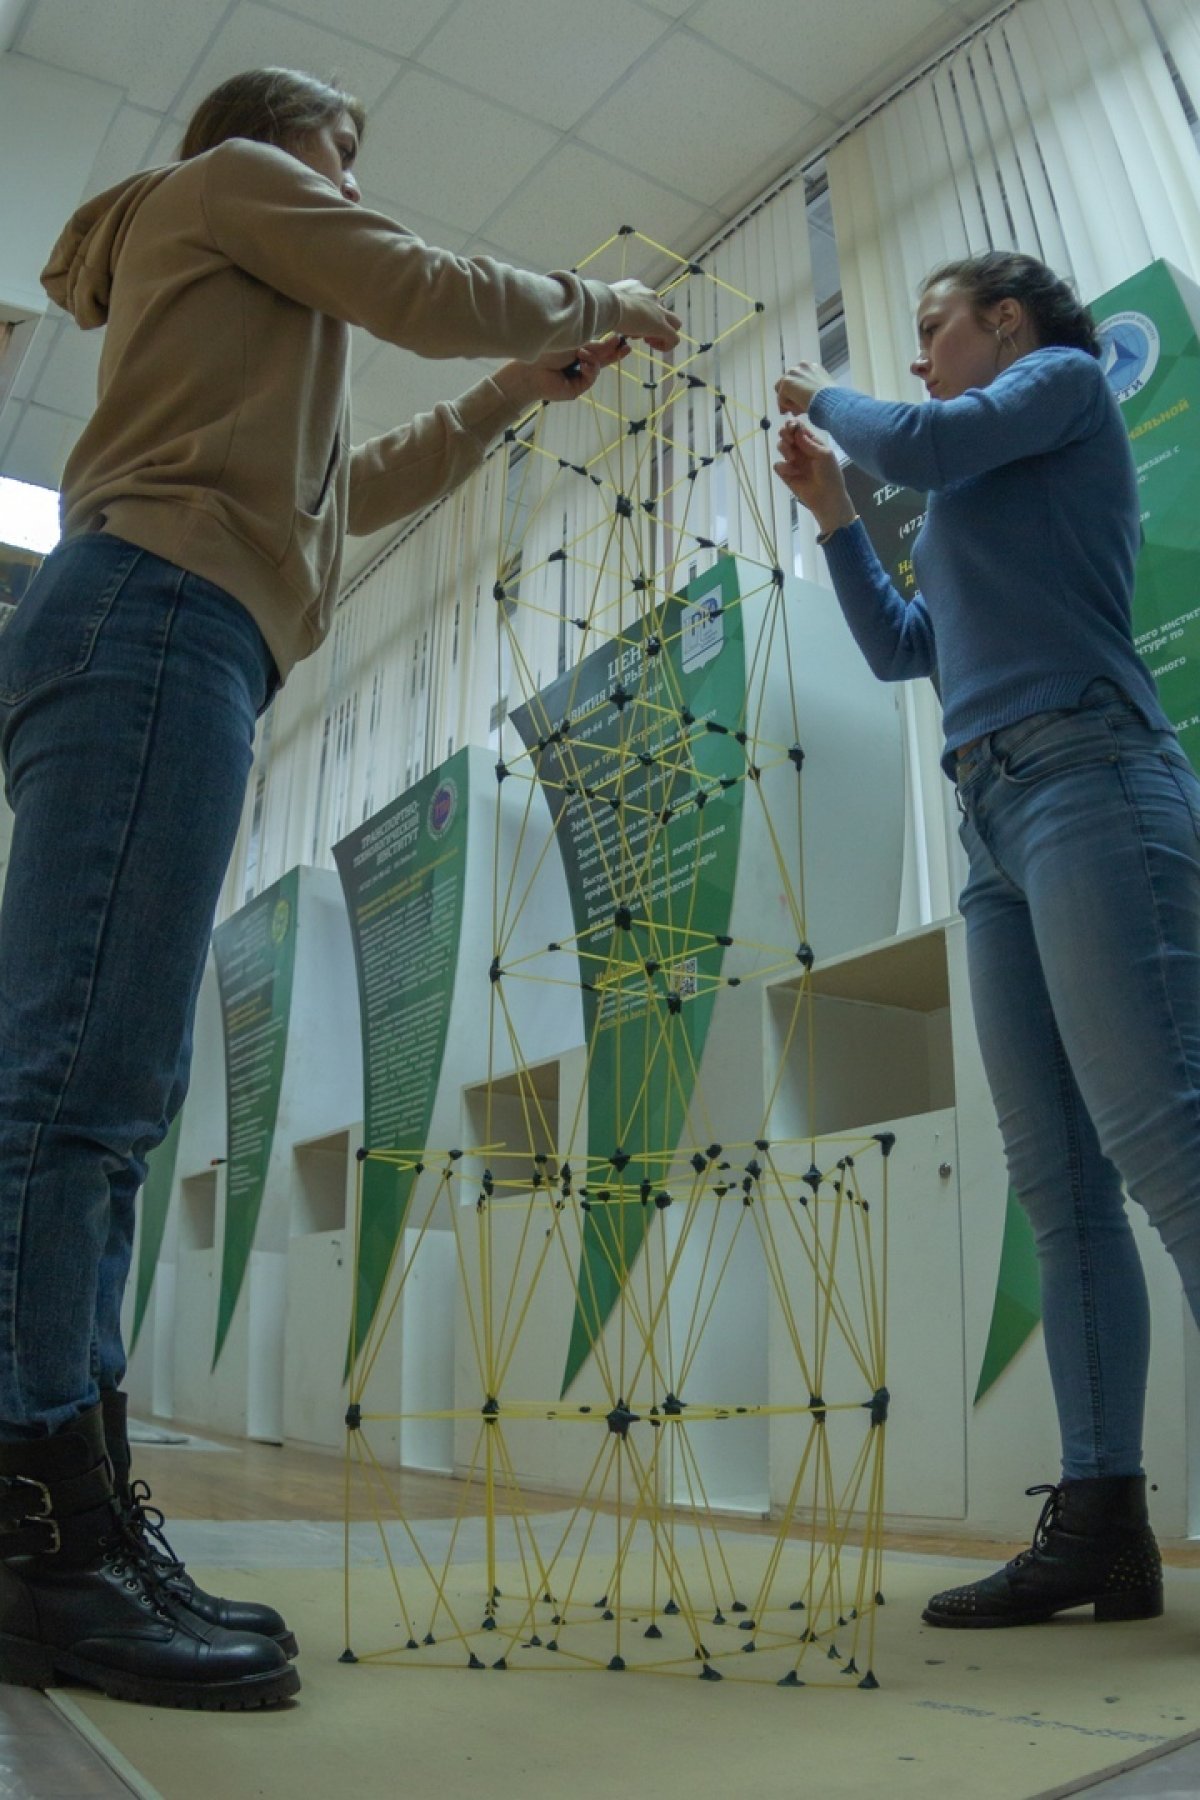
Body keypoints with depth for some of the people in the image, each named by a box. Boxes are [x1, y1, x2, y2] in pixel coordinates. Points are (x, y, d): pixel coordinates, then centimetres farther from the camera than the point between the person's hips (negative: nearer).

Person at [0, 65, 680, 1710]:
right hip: (157, 620, -9)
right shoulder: (228, 177, 17)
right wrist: (597, 302, 23)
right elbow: (430, 292, 6)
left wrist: (510, 398, 38)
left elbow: (351, 487, 41)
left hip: (151, 645, 9)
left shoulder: (233, 315, 40)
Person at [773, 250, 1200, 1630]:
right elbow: (898, 650, 31)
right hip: (995, 822, 8)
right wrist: (831, 511, 28)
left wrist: (822, 399, 15)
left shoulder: (1064, 377, 12)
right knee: (1058, 1186, -1)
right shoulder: (968, 512, 31)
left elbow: (920, 444, -5)